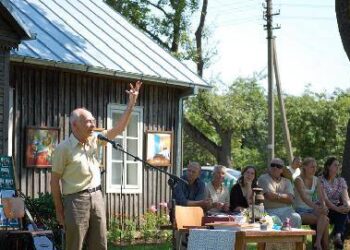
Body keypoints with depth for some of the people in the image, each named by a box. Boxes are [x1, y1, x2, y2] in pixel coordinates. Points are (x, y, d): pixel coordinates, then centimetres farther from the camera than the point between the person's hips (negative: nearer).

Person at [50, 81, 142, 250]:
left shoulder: (94, 140, 7)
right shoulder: (64, 148, -10)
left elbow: (118, 128, 5)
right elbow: (55, 180, -6)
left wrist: (131, 103, -4)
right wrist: (59, 209, -5)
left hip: (96, 197, 6)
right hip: (76, 200, -6)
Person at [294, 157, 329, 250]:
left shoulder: (316, 180, 9)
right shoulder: (298, 180, -9)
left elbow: (321, 197, -1)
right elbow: (303, 197, -23)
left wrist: (323, 207, -23)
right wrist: (316, 207, -37)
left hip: (311, 211, 5)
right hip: (300, 211, -5)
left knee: (324, 218, -26)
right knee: (324, 219, -25)